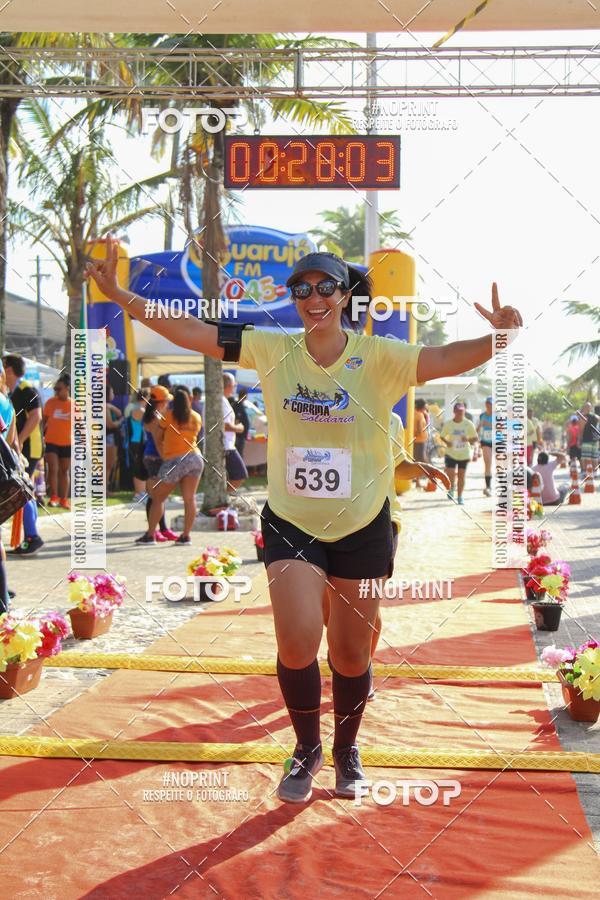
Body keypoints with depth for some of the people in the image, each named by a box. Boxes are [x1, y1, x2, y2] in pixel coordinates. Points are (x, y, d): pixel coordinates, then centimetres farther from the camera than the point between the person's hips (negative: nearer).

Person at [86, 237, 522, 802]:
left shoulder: (378, 357, -10)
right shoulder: (273, 351, -5)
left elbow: (442, 360, -25)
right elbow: (190, 333, -5)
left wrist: (495, 339, -44)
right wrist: (119, 295, -10)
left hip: (363, 528, 0)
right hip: (291, 523, 1)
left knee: (351, 653, 11)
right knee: (297, 644, -14)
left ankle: (346, 751, 39)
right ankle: (306, 750, 15)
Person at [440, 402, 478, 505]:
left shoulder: (468, 424, -5)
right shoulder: (448, 424, -4)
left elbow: (475, 438, 0)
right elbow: (442, 436, 6)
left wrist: (468, 439, -21)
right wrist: (447, 442, -15)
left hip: (464, 454, 0)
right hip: (451, 453, 0)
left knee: (461, 476, 3)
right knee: (450, 474, -8)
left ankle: (460, 497, 17)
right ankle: (452, 488, 26)